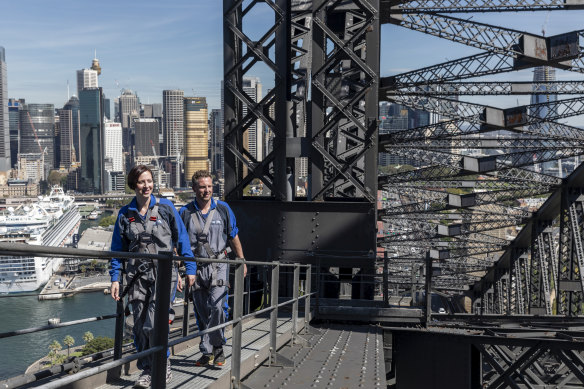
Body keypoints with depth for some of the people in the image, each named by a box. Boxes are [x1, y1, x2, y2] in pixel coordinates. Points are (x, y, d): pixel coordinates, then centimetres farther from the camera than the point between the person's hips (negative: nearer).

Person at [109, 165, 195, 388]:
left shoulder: (165, 208, 0)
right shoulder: (125, 214, 6)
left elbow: (182, 239, 3)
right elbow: (117, 249, 10)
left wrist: (190, 269, -1)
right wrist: (115, 278, 3)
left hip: (163, 272, -3)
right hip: (138, 276, 3)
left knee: (153, 324, -12)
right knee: (139, 326, 6)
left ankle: (163, 367, 9)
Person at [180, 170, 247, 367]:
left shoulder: (223, 209, 4)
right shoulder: (185, 212, 3)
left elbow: (234, 238, 12)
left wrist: (242, 262, 13)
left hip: (218, 265, -1)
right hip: (196, 267, 2)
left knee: (217, 307, -15)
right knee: (202, 312, 6)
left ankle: (212, 348, -1)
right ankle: (209, 353, 17)